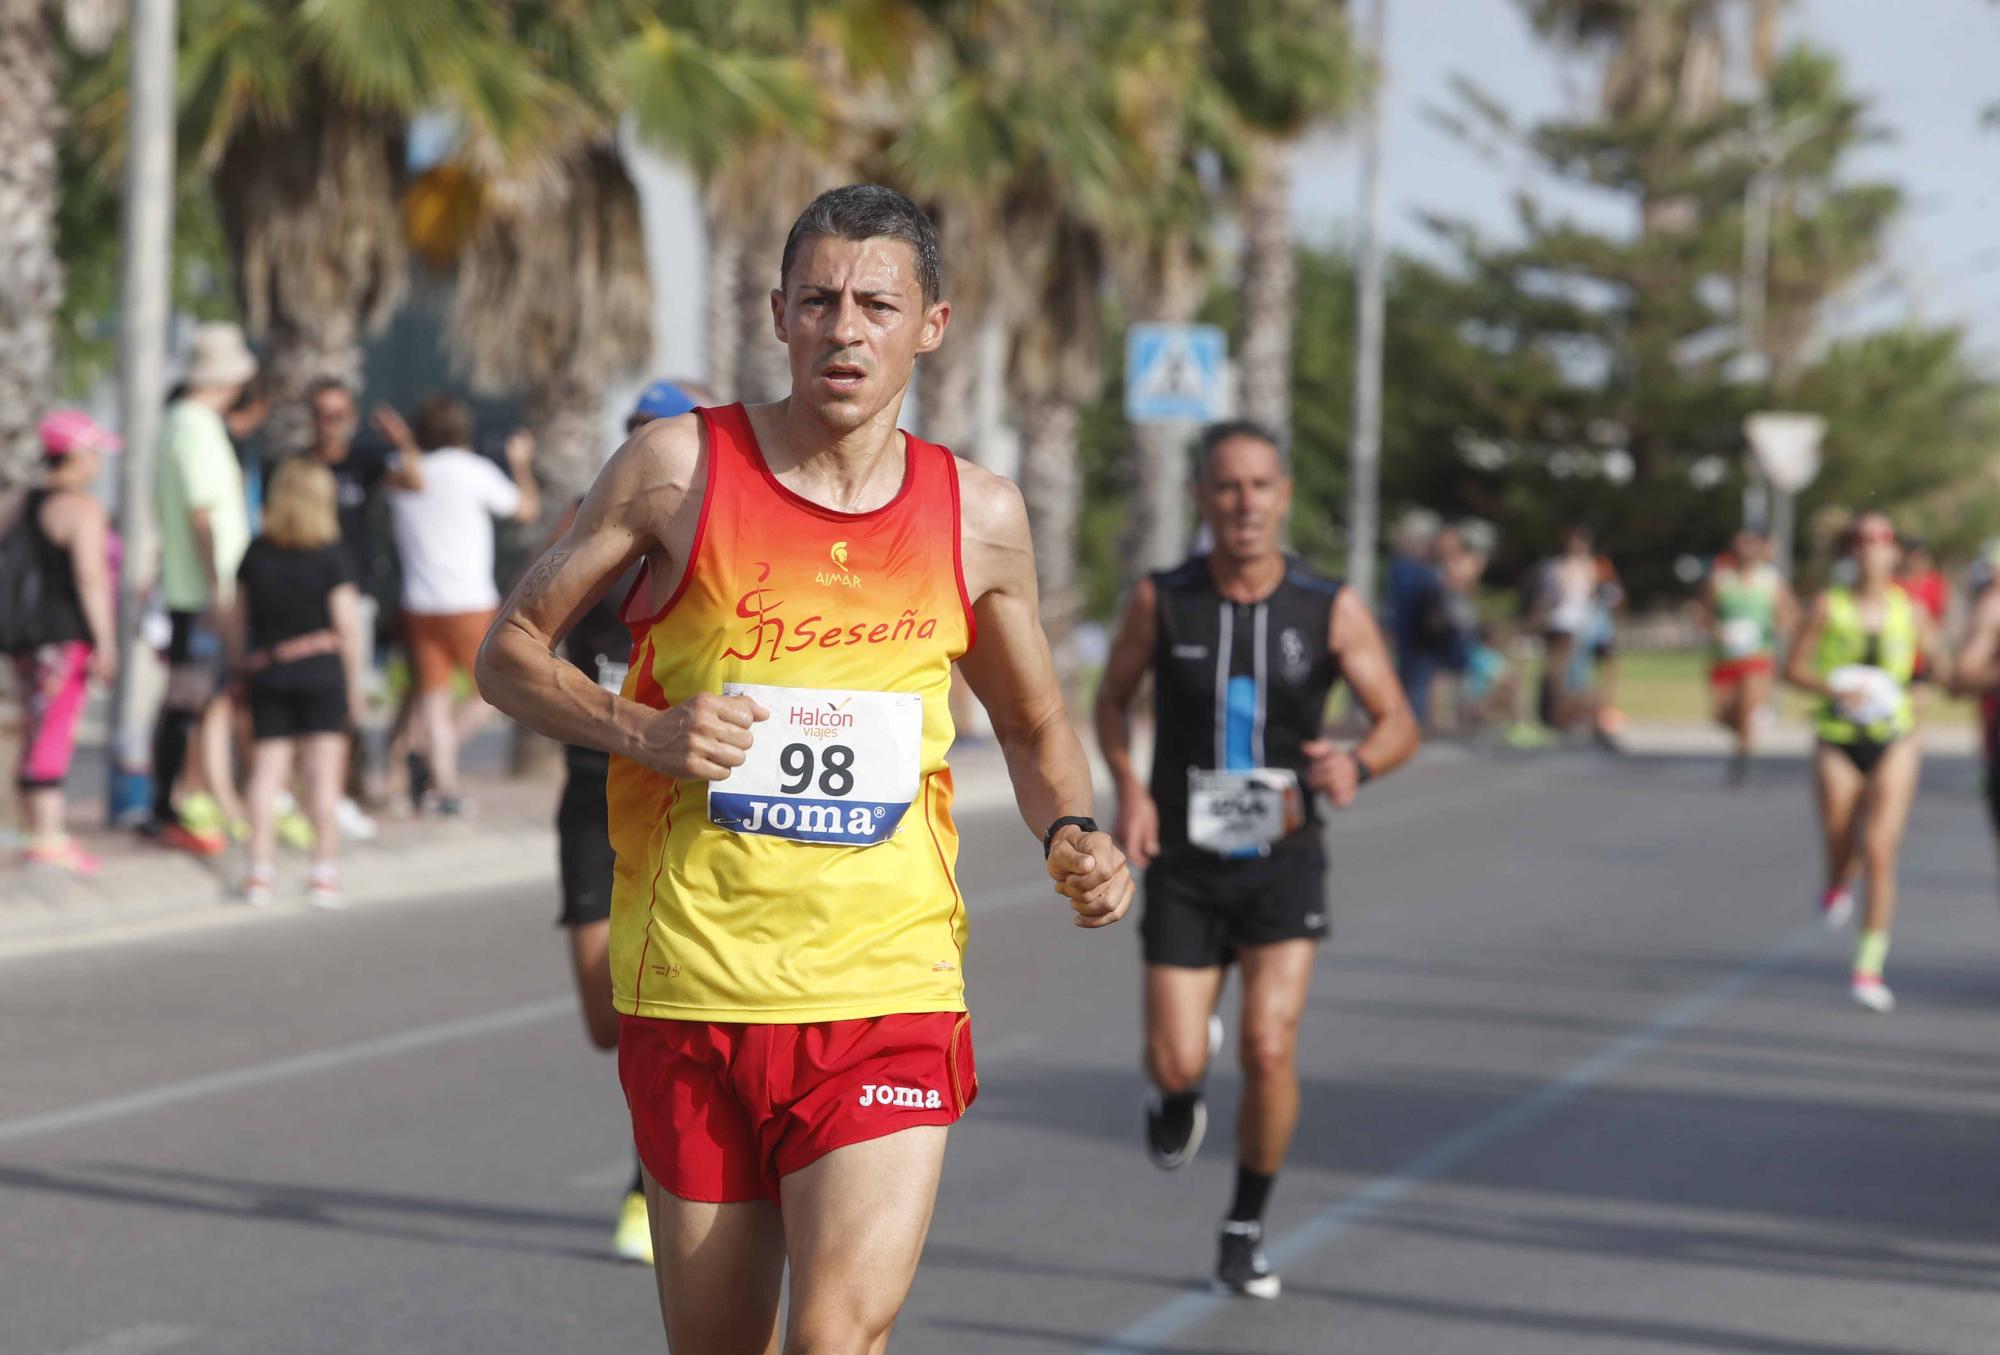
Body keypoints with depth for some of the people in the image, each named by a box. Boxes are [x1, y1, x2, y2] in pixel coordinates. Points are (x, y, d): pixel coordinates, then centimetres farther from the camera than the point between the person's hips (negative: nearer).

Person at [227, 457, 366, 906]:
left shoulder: (256, 553, 4)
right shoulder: (330, 555, -6)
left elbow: (236, 619, 10)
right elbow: (348, 622, -7)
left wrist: (241, 665, 23)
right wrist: (354, 678, 2)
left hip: (265, 671, 3)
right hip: (320, 670, -3)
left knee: (266, 771, 5)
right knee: (323, 772, 0)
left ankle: (260, 869, 2)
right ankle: (323, 872, 0)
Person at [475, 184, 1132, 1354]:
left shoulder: (979, 517, 5)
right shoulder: (680, 467, -1)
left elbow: (1036, 727, 21)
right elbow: (510, 652, 6)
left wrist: (1072, 836, 0)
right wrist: (641, 732, -12)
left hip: (889, 996, 0)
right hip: (694, 989, 0)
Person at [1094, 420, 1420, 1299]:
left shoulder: (1331, 610, -9)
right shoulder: (1162, 601, -7)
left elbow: (1400, 722, -4)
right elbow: (1112, 699, 8)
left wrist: (1357, 764, -27)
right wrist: (1130, 788, -10)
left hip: (1284, 863, 0)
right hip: (1185, 865, 1)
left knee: (1270, 1052, -13)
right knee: (1177, 1064, -6)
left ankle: (1246, 1229, 10)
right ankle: (1177, 1097, 35)